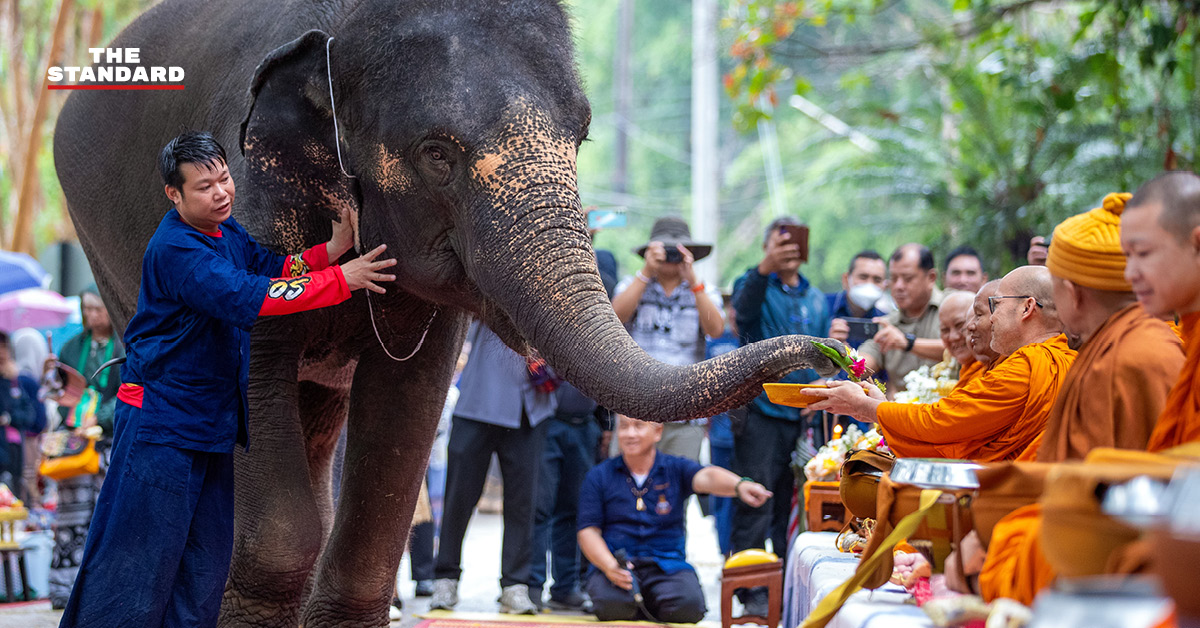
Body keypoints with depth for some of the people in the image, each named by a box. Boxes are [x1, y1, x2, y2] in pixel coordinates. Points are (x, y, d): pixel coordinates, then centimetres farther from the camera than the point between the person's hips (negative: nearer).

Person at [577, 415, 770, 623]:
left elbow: (706, 477, -14)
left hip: (666, 564, 0)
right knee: (613, 604, -34)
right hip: (612, 561, 0)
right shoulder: (599, 477, 9)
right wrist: (609, 567, -17)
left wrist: (739, 485, -38)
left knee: (689, 605, -30)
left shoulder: (675, 468, 8)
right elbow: (588, 532, 4)